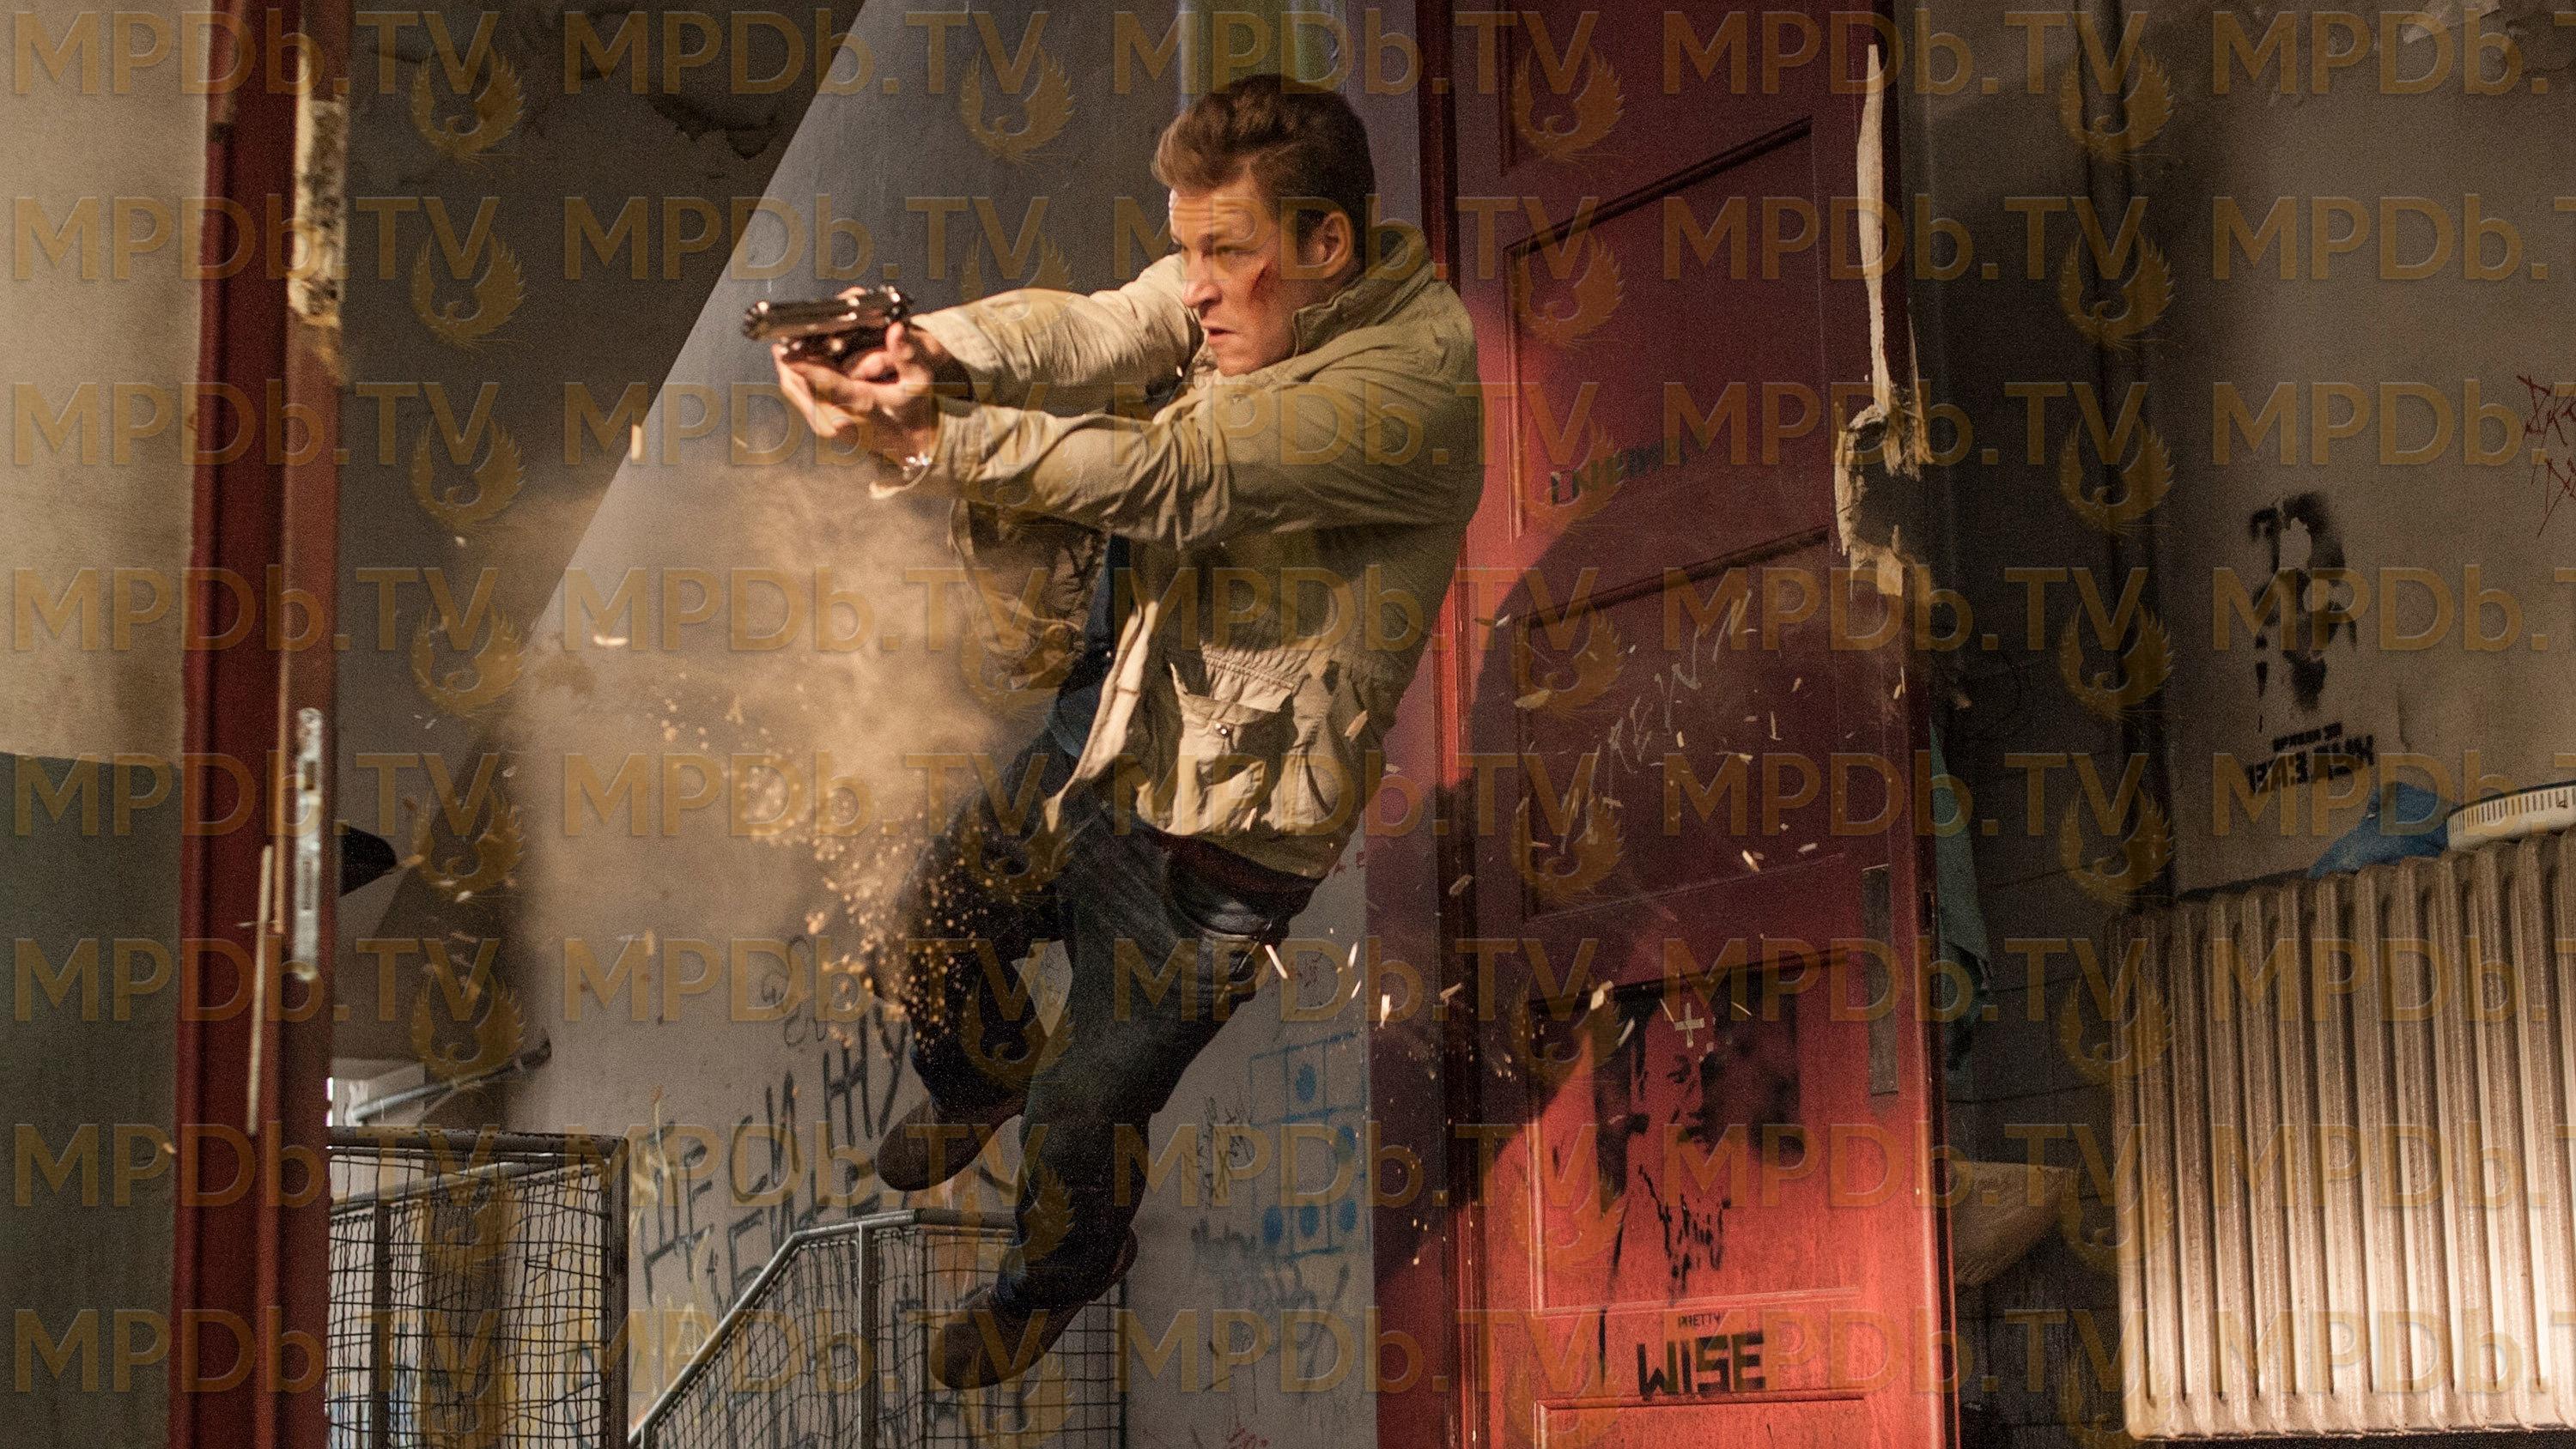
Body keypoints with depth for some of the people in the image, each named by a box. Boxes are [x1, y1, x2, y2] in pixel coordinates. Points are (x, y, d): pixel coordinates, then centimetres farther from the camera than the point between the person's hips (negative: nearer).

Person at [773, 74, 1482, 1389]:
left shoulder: (1415, 374, -30)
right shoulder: (1249, 289, -5)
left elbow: (1172, 474, -36)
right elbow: (1093, 330, -22)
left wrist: (924, 441, -41)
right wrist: (935, 352, -43)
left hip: (1214, 843, -7)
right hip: (1097, 740, 7)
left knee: (1084, 1111, 11)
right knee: (939, 916, 25)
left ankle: (1059, 1279, 46)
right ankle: (976, 1086, 61)